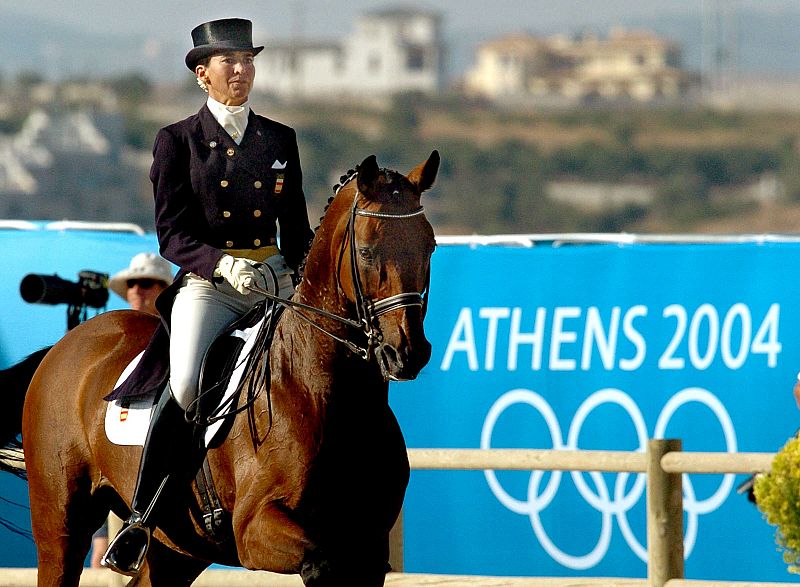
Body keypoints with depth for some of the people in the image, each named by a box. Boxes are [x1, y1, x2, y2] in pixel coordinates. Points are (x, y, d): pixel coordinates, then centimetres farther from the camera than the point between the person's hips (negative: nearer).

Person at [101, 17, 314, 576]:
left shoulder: (280, 140, 15)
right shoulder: (178, 141, 5)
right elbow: (172, 234, -2)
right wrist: (222, 263, -19)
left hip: (275, 282, 4)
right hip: (206, 284, -4)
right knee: (186, 385, -28)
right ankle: (142, 517, -23)